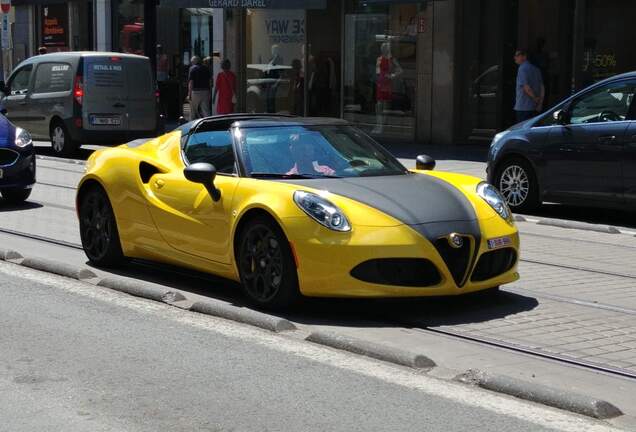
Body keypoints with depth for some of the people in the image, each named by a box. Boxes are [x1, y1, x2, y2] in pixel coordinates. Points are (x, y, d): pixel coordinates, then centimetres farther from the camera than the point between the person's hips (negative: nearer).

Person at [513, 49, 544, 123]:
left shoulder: (522, 68, -11)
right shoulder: (536, 69, 15)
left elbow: (526, 87, -19)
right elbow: (542, 87, 12)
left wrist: (535, 98, -9)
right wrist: (540, 103, 8)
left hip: (523, 107, -8)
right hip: (534, 107, 8)